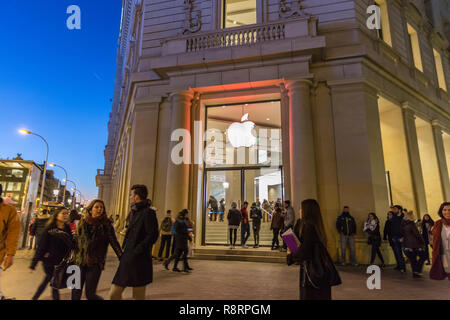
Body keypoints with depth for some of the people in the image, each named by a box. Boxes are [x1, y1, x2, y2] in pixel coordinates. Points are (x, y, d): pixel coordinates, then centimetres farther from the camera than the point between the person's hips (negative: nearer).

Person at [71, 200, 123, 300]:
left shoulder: (106, 224, -4)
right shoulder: (83, 223, 5)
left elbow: (114, 242, -5)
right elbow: (76, 241, 13)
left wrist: (122, 258, -9)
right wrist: (72, 258, 13)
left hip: (96, 263, -3)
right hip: (80, 262, 3)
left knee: (90, 294, 0)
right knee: (76, 292, 7)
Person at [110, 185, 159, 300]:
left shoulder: (148, 212, -13)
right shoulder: (133, 212, 14)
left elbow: (153, 236, -19)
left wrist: (136, 251, -20)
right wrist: (124, 253, 12)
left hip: (139, 261, -8)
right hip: (127, 260, 9)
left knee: (138, 296, 5)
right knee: (114, 294, 11)